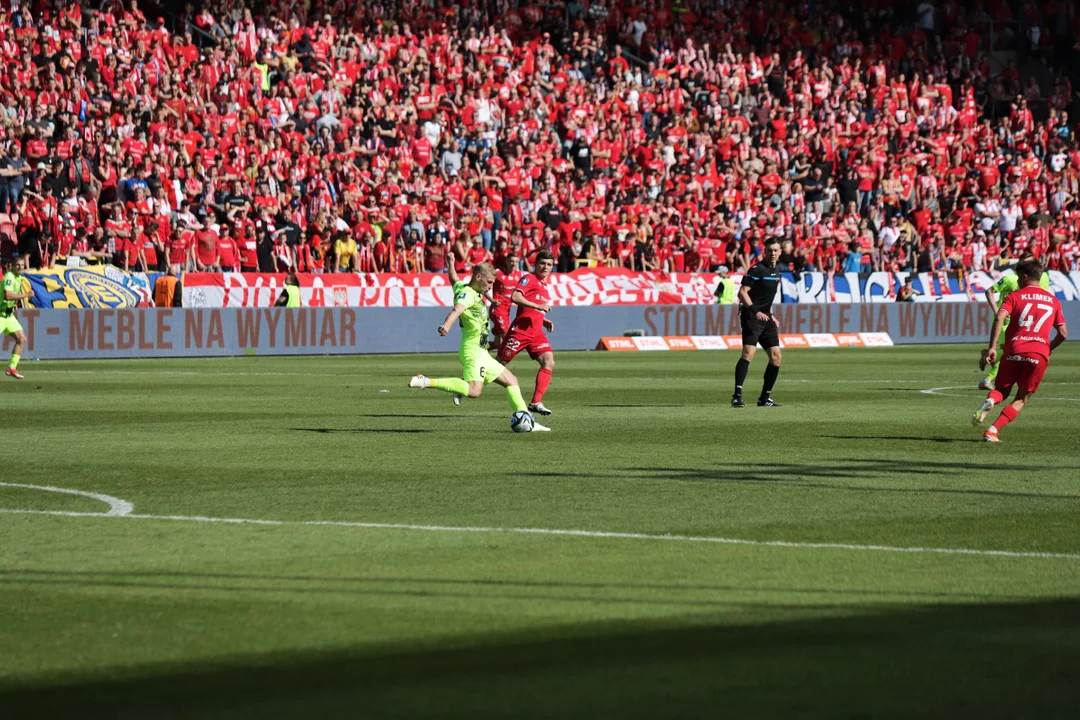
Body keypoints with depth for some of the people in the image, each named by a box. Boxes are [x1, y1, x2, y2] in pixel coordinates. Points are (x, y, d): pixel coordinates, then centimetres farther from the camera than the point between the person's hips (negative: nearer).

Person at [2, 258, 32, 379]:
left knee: (22, 339, 2)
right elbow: (7, 295, -33)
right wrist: (26, 295, -27)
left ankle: (12, 368, 6)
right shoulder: (9, 277, -19)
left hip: (9, 314, 9)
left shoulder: (19, 278, 10)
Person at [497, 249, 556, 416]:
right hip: (520, 330, -7)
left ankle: (536, 402, -14)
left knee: (549, 363, -13)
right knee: (499, 363, 0)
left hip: (536, 333, 7)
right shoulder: (529, 279, -5)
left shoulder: (544, 285, 21)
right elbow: (515, 297, -23)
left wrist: (545, 321, 16)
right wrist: (537, 306, -25)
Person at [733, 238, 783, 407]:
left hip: (766, 318, 8)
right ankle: (737, 395, -25)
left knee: (776, 356, 3)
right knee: (749, 352, -22)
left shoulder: (776, 271, 16)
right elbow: (742, 292, -16)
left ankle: (765, 398, 12)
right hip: (751, 317, -8)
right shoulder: (757, 270, -10)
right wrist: (755, 311, -24)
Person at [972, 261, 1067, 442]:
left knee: (1002, 390, 18)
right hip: (1039, 354, 1)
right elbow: (1063, 333, 10)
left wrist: (992, 347, -13)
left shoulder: (1015, 296, 7)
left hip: (1014, 350, -1)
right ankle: (993, 430, -9)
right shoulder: (1053, 301, 15)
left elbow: (999, 318, -10)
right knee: (1021, 399, 9)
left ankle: (989, 401, -19)